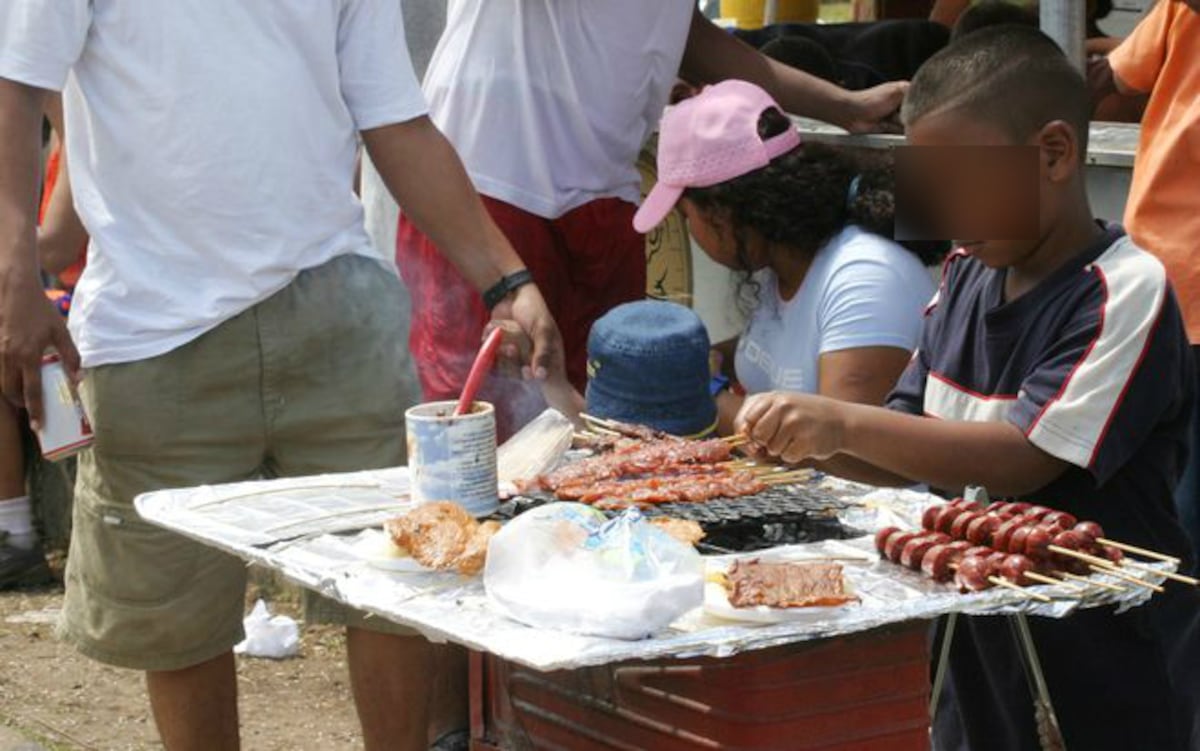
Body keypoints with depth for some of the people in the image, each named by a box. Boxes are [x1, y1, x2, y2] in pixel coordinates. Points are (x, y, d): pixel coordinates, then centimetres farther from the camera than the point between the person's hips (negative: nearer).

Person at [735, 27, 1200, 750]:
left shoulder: (1126, 291, -17)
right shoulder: (968, 275, 5)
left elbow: (1025, 460, -25)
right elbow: (914, 453, 9)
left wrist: (844, 423, -27)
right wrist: (812, 444, -10)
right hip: (976, 654, 6)